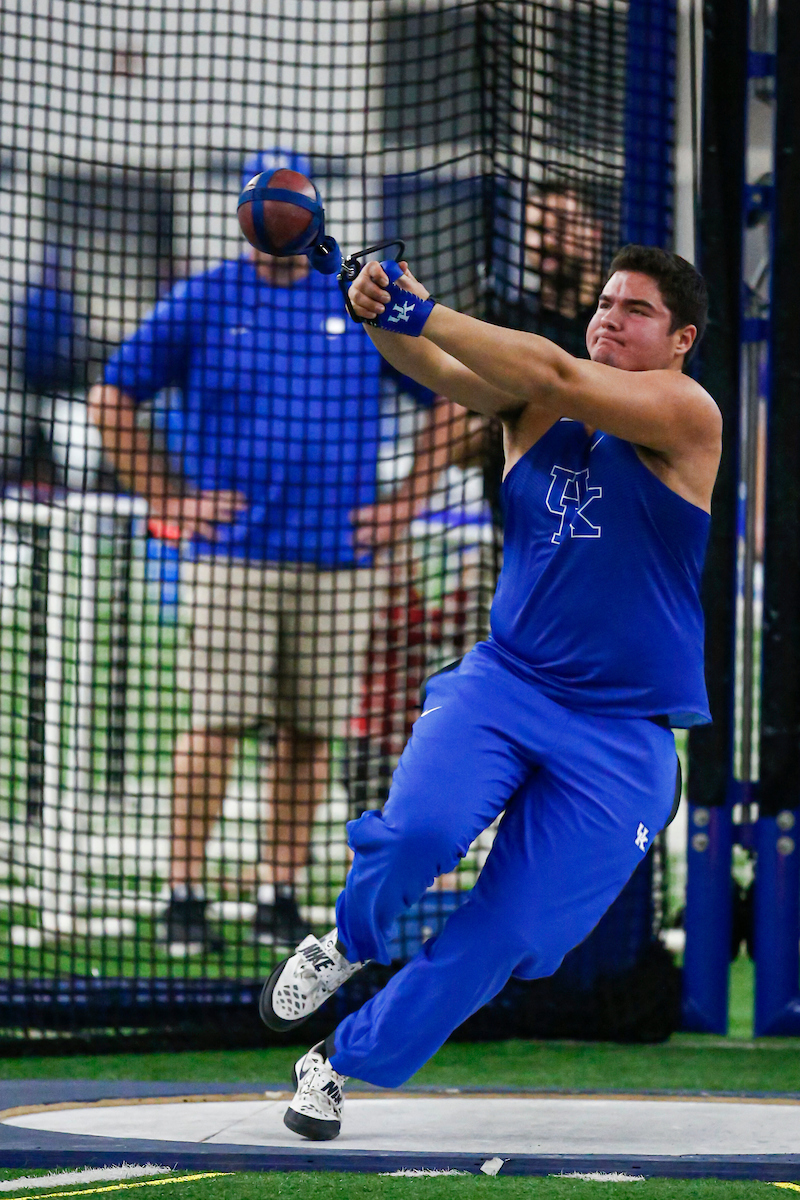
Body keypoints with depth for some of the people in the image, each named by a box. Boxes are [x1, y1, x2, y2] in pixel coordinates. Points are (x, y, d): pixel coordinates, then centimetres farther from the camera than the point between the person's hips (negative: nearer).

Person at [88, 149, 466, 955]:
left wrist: (406, 499, 8)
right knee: (216, 721, -8)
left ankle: (280, 895, 11)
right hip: (230, 550, -2)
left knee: (309, 730, 3)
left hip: (338, 551, 2)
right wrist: (165, 496, 2)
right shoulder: (201, 302, 5)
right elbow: (114, 398, 9)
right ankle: (186, 895, -4)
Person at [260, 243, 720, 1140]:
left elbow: (556, 378, -22)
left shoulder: (687, 415, -8)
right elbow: (442, 371, -13)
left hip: (620, 735, -2)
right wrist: (383, 318, -35)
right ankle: (350, 941, 6)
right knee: (421, 826, -26)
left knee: (514, 931, -5)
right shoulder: (533, 406, 6)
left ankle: (349, 1059, 15)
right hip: (502, 684, 2)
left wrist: (422, 310, -27)